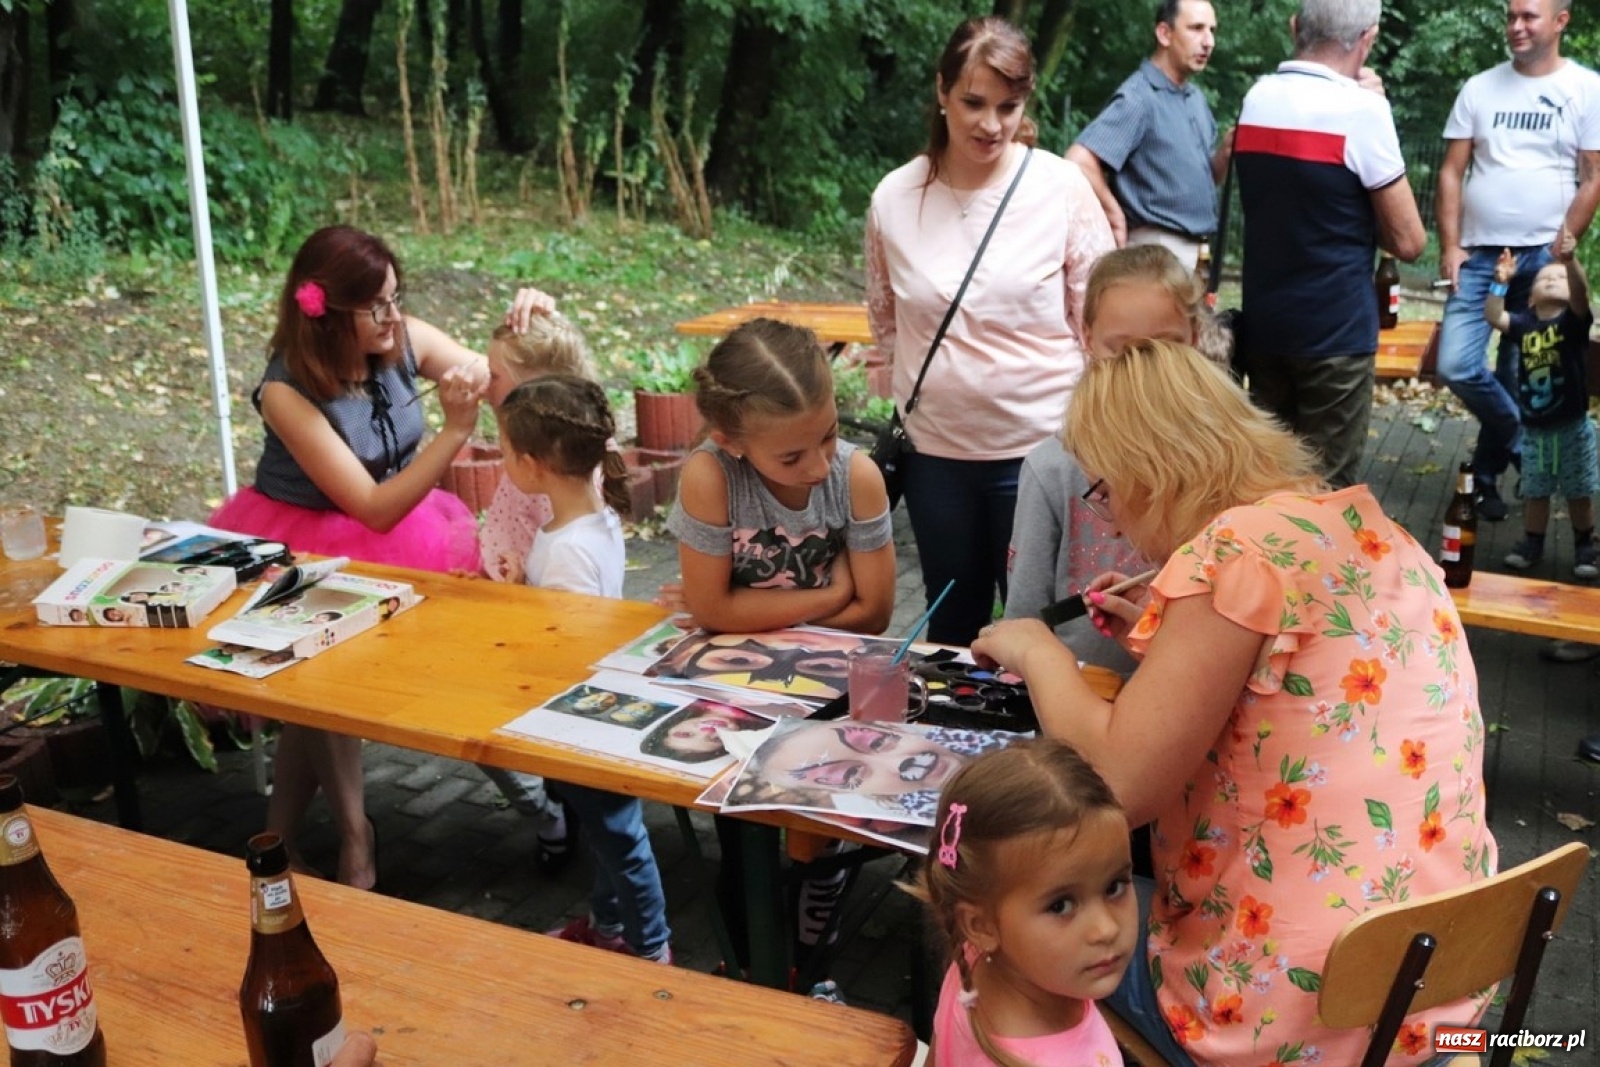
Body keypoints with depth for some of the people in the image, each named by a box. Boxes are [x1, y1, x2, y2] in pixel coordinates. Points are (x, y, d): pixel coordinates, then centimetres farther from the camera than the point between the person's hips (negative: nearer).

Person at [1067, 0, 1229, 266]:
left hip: (1194, 251, 9)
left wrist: (1226, 150, -1)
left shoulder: (1197, 98, 14)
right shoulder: (1139, 97, -13)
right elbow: (1078, 161, -25)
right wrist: (1114, 216, -13)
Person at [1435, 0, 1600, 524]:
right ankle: (1527, 447, 13)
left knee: (1520, 377, 4)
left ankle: (1487, 474, 21)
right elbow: (1451, 172, 5)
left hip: (1542, 256, -2)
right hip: (1478, 253, 2)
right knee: (1456, 366, -10)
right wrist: (1449, 246, -3)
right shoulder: (1479, 88, 7)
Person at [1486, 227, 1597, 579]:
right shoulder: (1524, 324, 2)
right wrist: (1501, 282, -19)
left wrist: (1570, 259, -44)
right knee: (1535, 493, 15)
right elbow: (1493, 316, -10)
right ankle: (1532, 545, 28)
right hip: (1533, 429, 3)